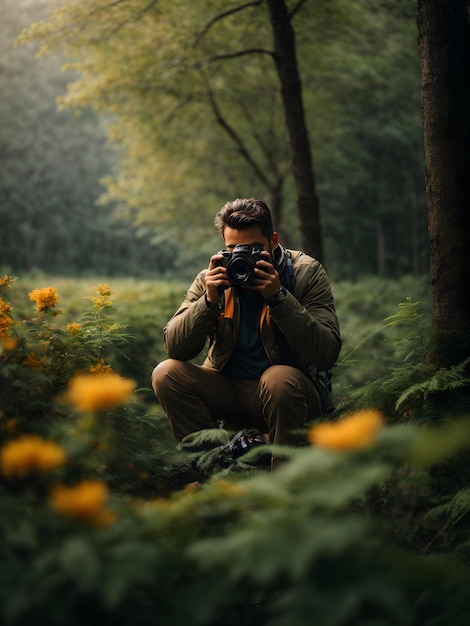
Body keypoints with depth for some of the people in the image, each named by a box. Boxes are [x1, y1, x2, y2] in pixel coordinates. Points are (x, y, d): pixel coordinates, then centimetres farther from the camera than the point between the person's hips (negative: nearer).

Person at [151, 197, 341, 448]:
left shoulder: (306, 272, -8)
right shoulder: (211, 279, -1)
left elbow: (327, 354, -19)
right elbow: (174, 348, -8)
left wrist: (278, 297, -25)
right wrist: (209, 301, -21)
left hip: (288, 392, -3)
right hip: (226, 390, 3)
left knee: (279, 378, -35)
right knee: (166, 373, -19)